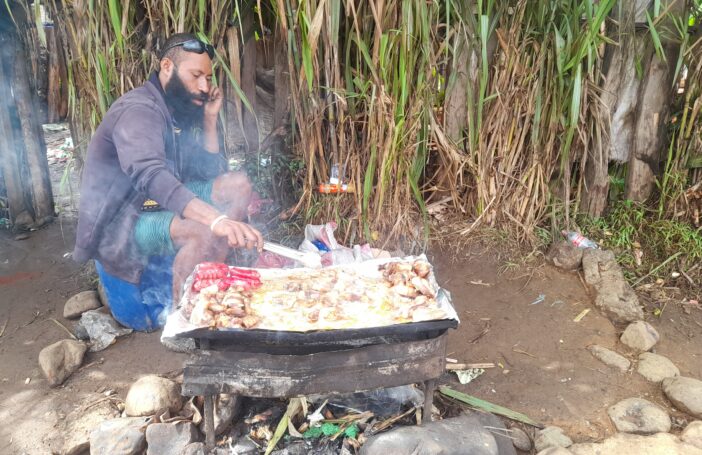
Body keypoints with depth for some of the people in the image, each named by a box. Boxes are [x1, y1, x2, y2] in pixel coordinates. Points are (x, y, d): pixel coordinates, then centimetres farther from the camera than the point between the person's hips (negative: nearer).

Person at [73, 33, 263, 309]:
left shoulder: (180, 112, 8)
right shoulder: (139, 110, -21)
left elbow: (212, 172, 9)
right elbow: (150, 177, -41)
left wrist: (210, 119, -3)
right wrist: (218, 219, -54)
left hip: (161, 205, 9)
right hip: (120, 222, -9)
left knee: (238, 185, -3)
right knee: (205, 232, -34)